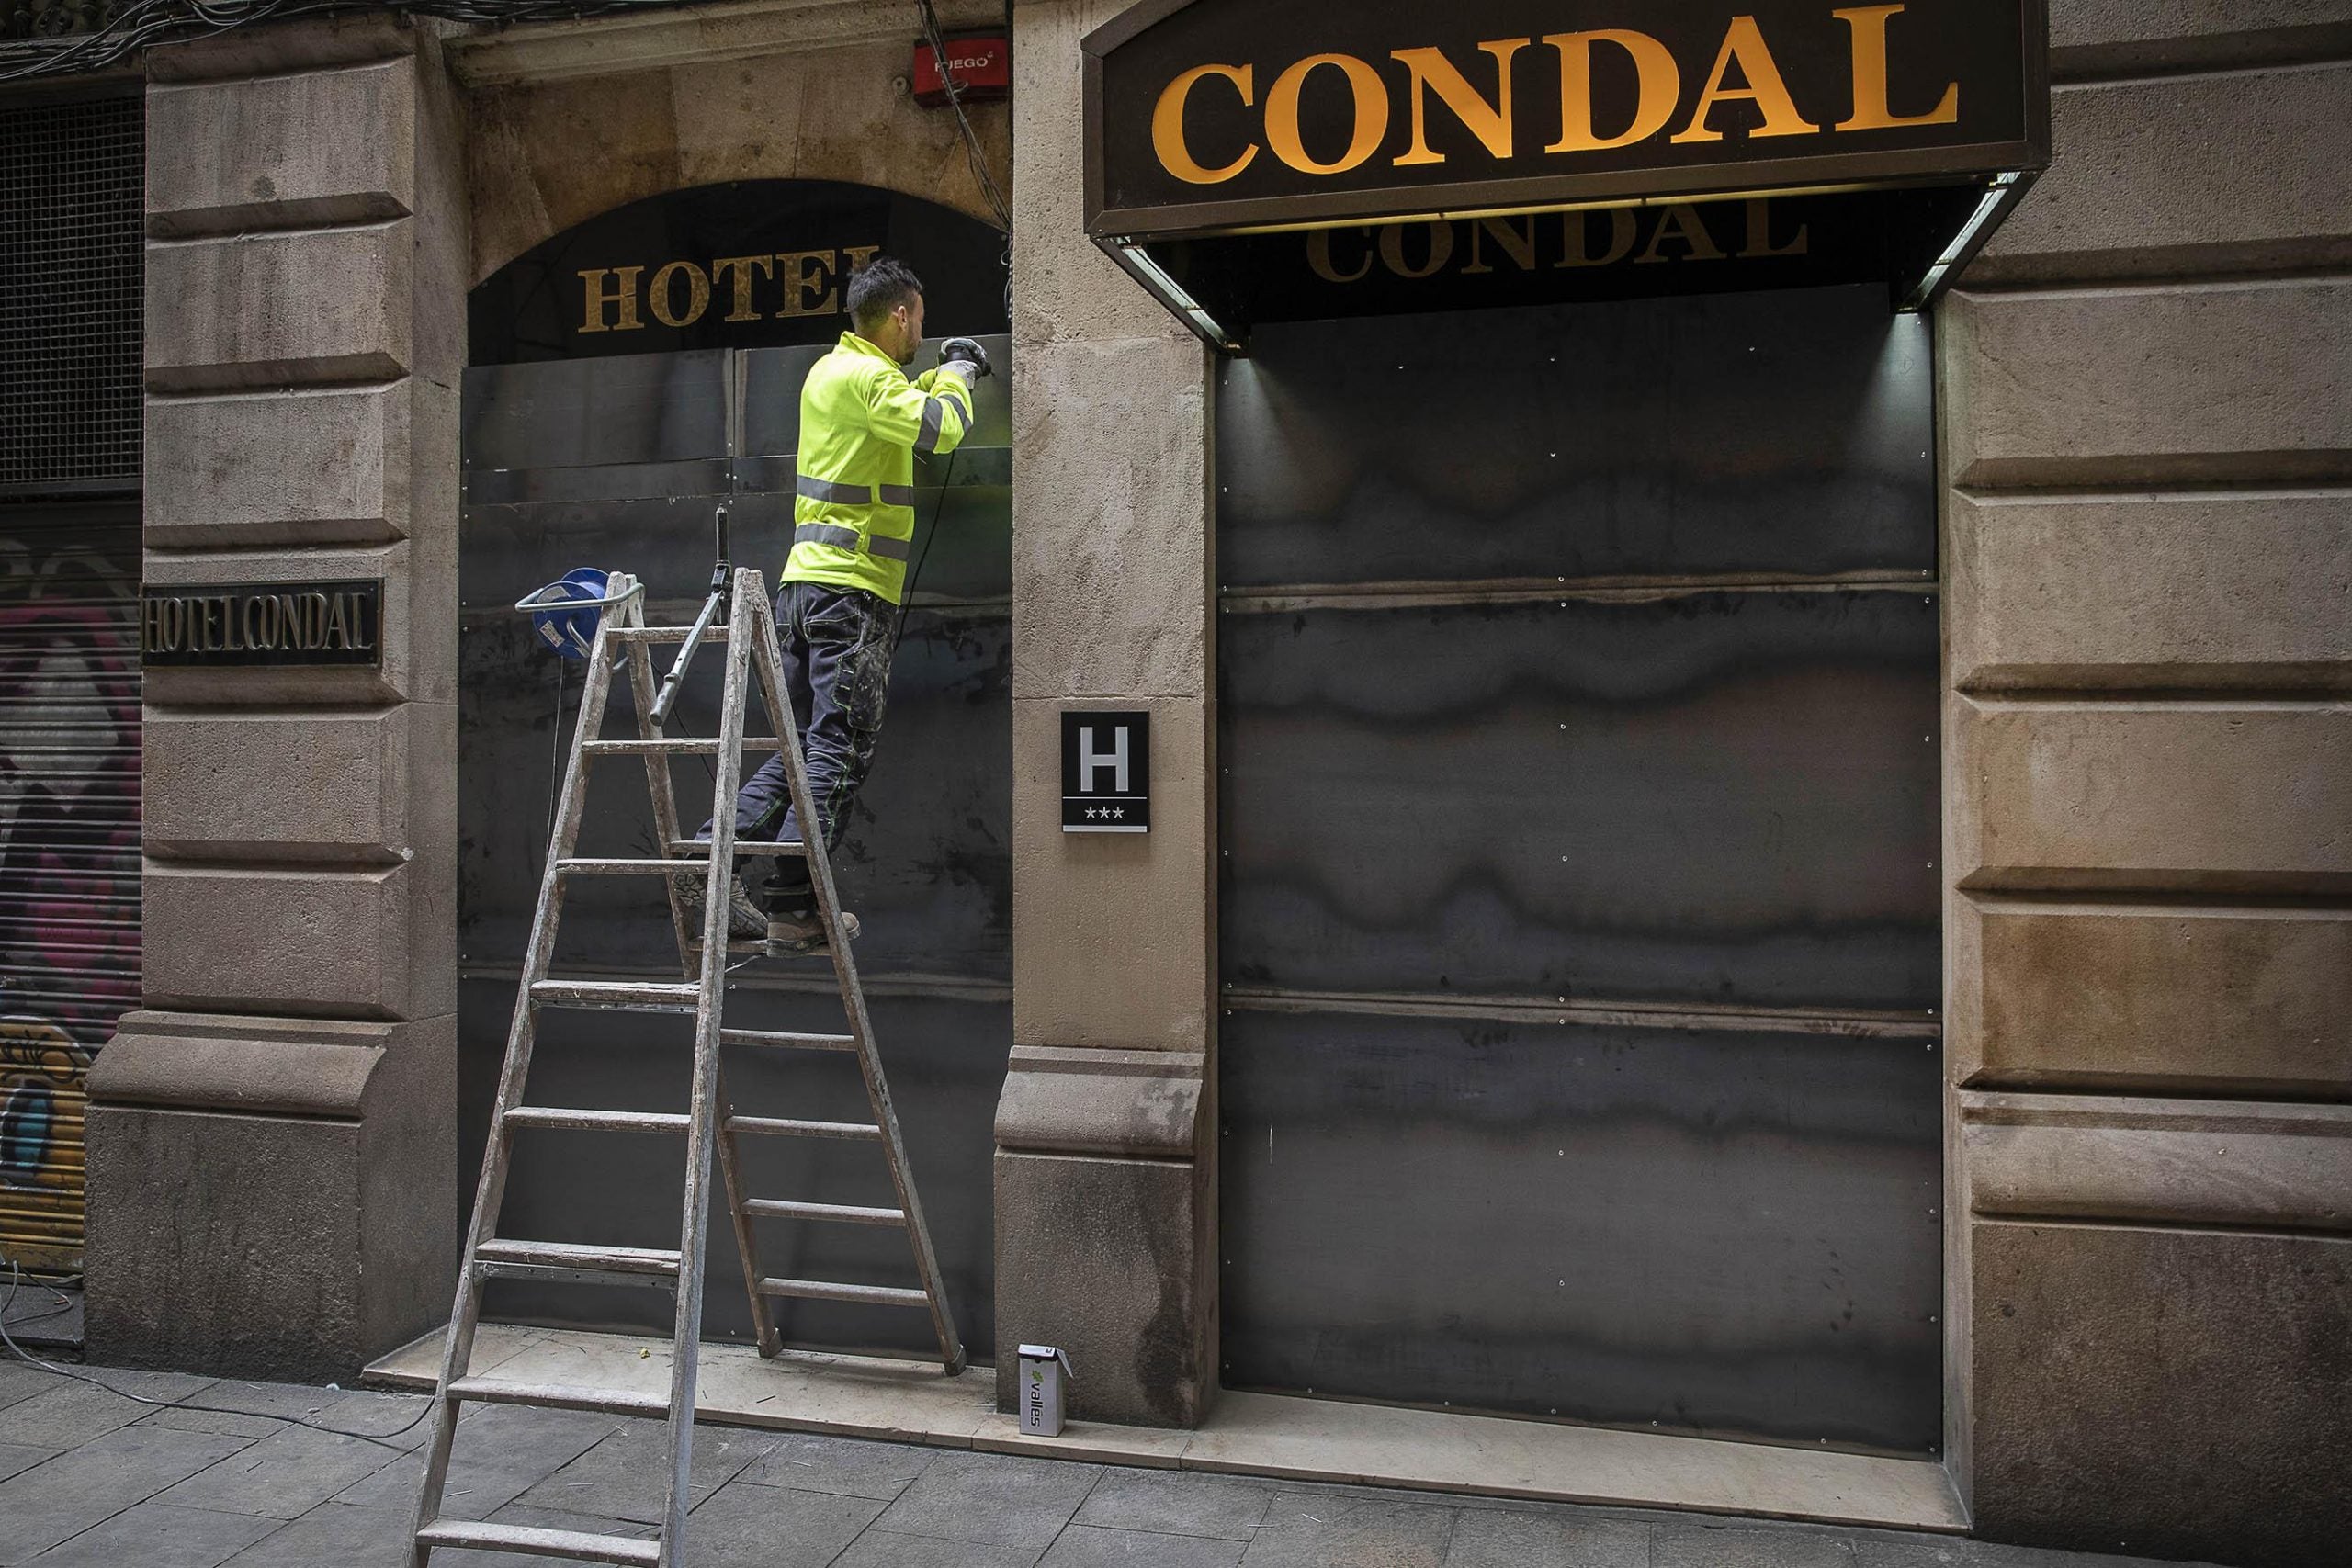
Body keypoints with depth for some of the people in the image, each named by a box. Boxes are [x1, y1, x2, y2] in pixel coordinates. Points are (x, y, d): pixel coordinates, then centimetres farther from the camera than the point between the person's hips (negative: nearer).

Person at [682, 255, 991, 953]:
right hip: (852, 587, -9)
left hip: (807, 580, 9)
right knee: (840, 751, -6)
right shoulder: (865, 375, -10)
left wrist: (938, 377, 31)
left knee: (806, 743, 13)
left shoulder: (832, 371, 19)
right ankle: (793, 909, -5)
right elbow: (943, 430, -21)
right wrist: (956, 376, -2)